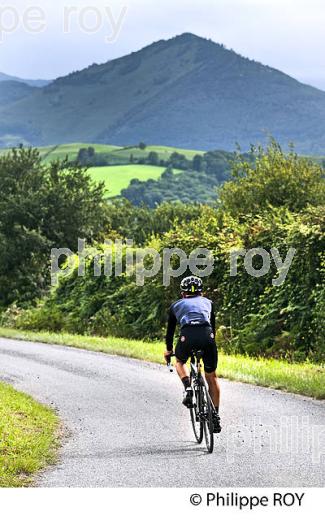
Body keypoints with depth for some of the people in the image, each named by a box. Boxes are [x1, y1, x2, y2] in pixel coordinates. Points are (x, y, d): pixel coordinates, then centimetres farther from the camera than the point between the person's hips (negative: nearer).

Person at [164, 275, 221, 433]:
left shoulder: (176, 305, 30)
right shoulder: (208, 302, 32)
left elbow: (170, 330, 37)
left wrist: (168, 350, 52)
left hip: (187, 337, -1)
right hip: (207, 336, 1)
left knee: (180, 361, 33)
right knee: (211, 376, 19)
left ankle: (188, 388, 5)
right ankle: (215, 416, 18)